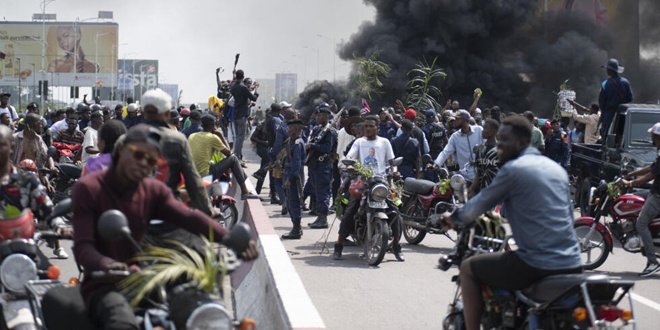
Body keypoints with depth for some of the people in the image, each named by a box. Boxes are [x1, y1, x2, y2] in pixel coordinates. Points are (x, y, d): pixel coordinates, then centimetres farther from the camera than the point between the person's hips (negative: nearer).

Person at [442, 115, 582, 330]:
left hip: (538, 265, -7)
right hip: (573, 265, 7)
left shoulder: (513, 169, -6)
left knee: (468, 269, 10)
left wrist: (454, 219, 21)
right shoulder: (556, 168, 16)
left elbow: (479, 205, 1)